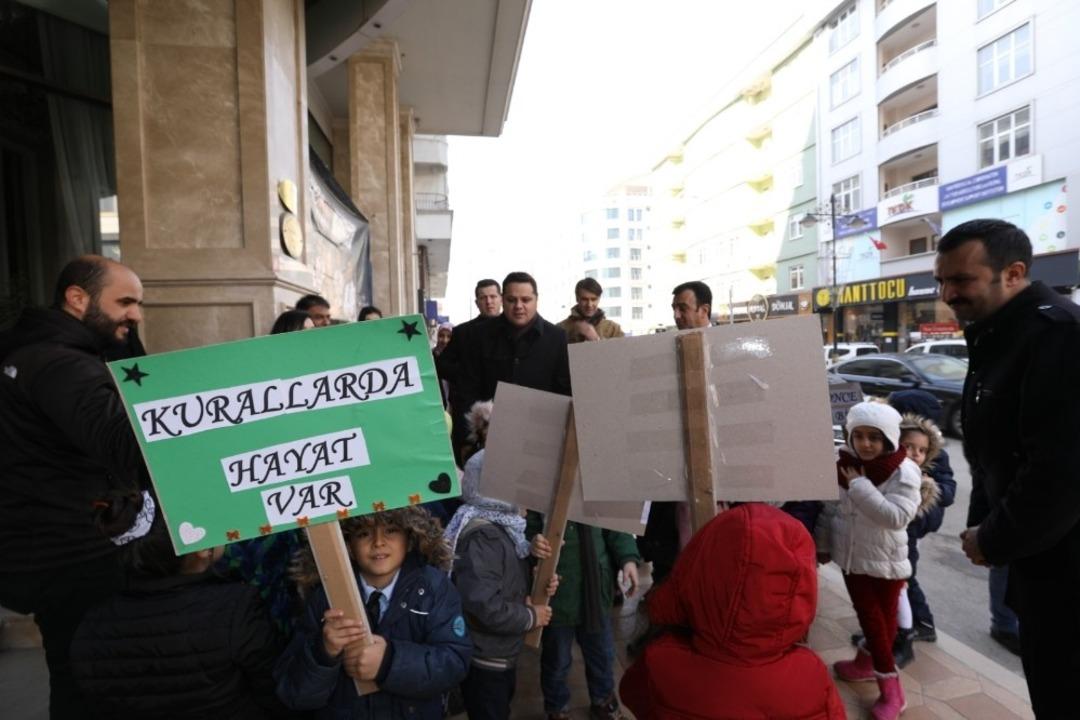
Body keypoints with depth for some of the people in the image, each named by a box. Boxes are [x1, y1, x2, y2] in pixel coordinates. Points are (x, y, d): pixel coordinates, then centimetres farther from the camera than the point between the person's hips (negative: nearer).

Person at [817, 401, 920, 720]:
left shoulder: (904, 473, -18)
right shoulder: (843, 465, -6)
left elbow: (895, 516, -30)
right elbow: (830, 508, 5)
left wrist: (860, 486, -28)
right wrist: (823, 544, 12)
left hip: (885, 561, -3)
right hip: (852, 557, 4)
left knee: (884, 617, 12)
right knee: (868, 615, 12)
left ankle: (869, 662, 33)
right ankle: (889, 683, 29)